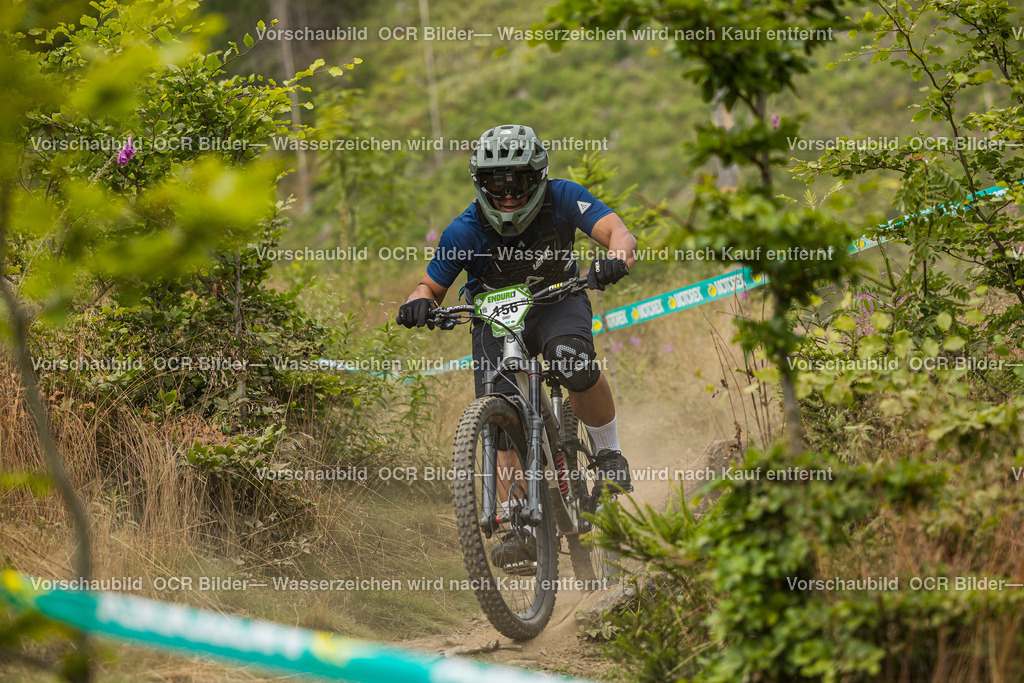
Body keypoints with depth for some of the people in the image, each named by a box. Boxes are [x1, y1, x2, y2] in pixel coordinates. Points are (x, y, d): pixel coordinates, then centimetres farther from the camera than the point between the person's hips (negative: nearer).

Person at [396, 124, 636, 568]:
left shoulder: (562, 199, -23)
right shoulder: (465, 231, -21)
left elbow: (618, 232, -34)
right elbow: (432, 287, -9)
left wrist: (617, 257, -57)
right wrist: (419, 304, -33)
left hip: (557, 302, -1)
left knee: (574, 364, -34)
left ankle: (609, 455, -10)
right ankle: (520, 531, -6)